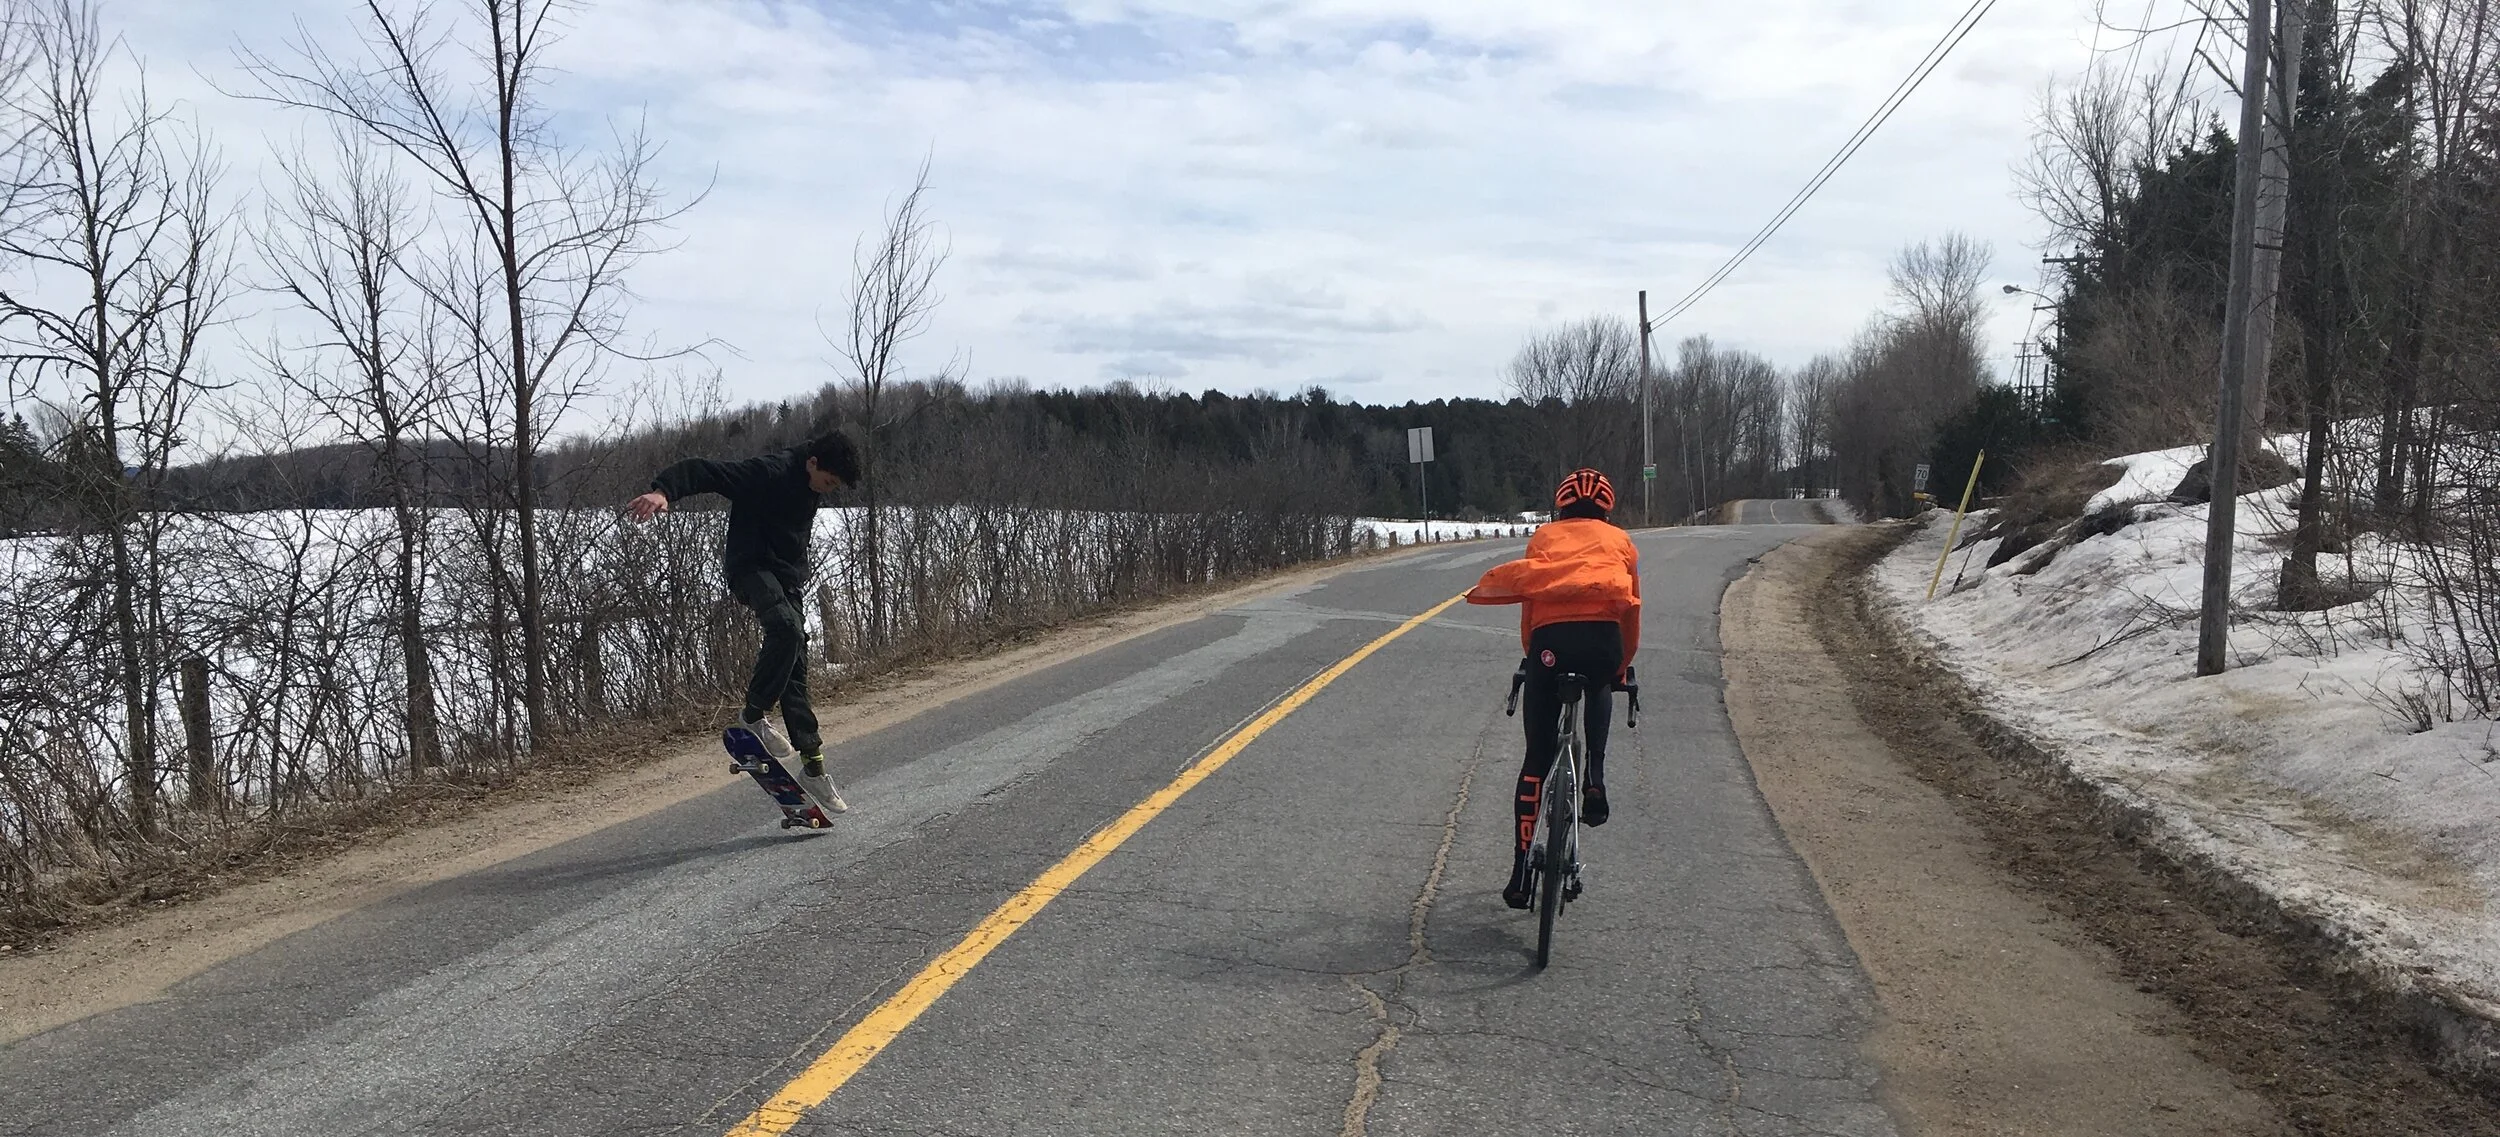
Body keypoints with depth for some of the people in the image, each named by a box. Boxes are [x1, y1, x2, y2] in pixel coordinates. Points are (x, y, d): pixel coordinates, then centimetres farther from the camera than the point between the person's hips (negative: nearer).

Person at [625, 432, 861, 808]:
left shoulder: (811, 487, 11)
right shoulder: (767, 473, -17)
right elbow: (705, 471, -26)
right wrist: (664, 490, -44)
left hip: (787, 579, 8)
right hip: (752, 569, -8)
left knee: (795, 671, 5)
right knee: (787, 627, -35)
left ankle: (812, 763, 7)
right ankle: (753, 714, -19)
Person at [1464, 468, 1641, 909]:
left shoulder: (1544, 537, 27)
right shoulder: (1620, 541, 26)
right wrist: (1622, 668, 39)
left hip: (1550, 640, 0)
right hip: (1602, 637, 0)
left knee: (1537, 756, 9)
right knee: (1599, 689, 37)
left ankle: (1522, 875, 9)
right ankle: (1595, 780, 17)